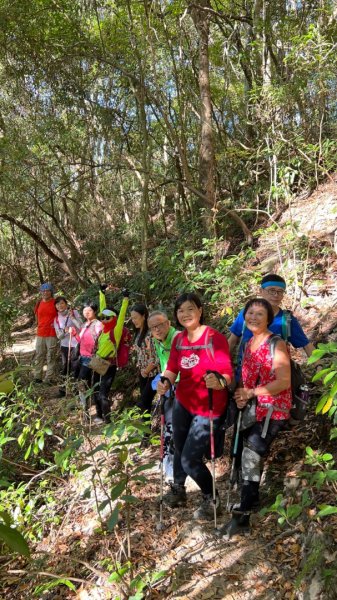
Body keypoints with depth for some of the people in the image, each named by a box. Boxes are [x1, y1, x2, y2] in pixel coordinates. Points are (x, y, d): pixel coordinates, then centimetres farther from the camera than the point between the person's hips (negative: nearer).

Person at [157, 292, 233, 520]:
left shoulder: (215, 338, -18)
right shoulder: (178, 340, 1)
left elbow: (227, 372, -21)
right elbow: (172, 368, 1)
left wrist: (218, 382, -42)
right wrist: (165, 382, -19)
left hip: (208, 408, -6)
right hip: (182, 403, 6)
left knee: (190, 460, -4)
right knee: (179, 450, 18)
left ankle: (212, 500, 24)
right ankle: (178, 490, 46)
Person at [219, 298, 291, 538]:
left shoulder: (277, 344, -13)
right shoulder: (249, 343, 9)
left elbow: (284, 382, -19)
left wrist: (251, 393, -22)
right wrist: (241, 395, -5)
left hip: (273, 410, -7)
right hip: (252, 409, 7)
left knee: (251, 457, -13)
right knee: (253, 456, 10)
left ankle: (243, 516, -3)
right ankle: (252, 499, 27)